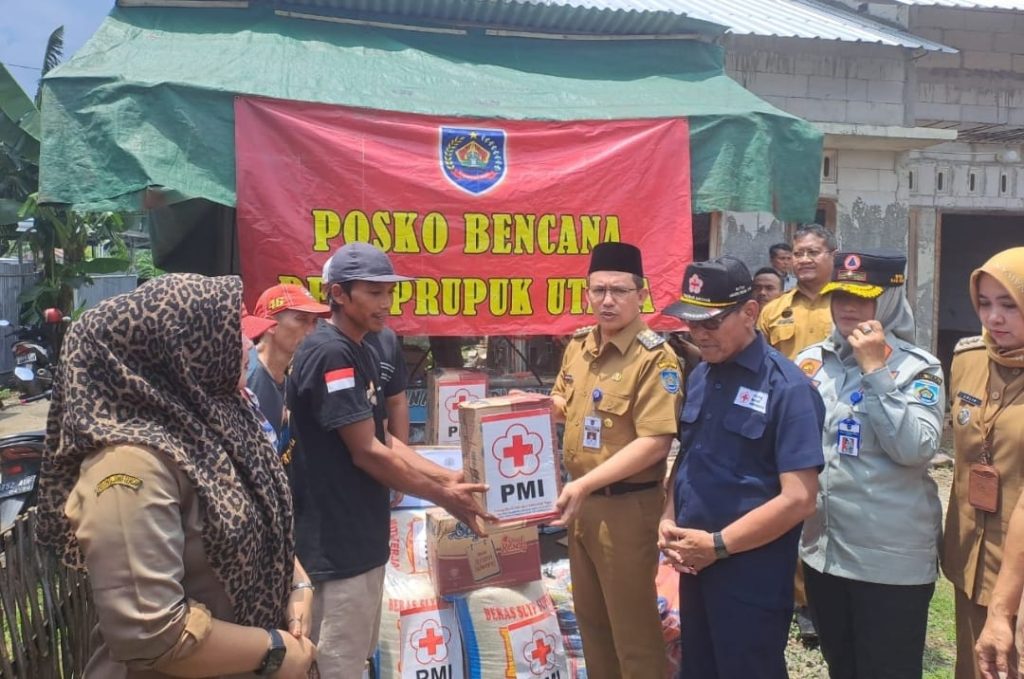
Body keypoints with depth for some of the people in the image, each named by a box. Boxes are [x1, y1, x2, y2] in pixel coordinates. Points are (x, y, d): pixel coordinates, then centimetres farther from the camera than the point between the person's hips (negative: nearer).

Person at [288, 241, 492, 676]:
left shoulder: (362, 351, 11)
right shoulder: (329, 354, -19)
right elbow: (366, 452, -21)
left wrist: (448, 478, 4)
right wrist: (442, 497, -13)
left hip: (362, 534, 10)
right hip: (339, 539, -10)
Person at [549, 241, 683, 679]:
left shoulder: (656, 358, -18)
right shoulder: (578, 345, 4)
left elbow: (654, 443, -24)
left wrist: (586, 483, -27)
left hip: (626, 505, -7)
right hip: (581, 500, 7)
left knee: (632, 624, 9)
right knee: (589, 614, 23)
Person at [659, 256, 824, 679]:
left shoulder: (787, 387, -15)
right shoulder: (699, 377, 6)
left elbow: (798, 500, -19)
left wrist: (717, 545, -16)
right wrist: (668, 522, 0)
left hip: (752, 578, -6)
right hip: (693, 568, 7)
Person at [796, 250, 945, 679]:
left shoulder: (917, 368, -9)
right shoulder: (810, 361, 3)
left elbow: (917, 449, -22)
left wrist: (874, 370, -22)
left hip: (891, 559, -4)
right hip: (821, 549, 5)